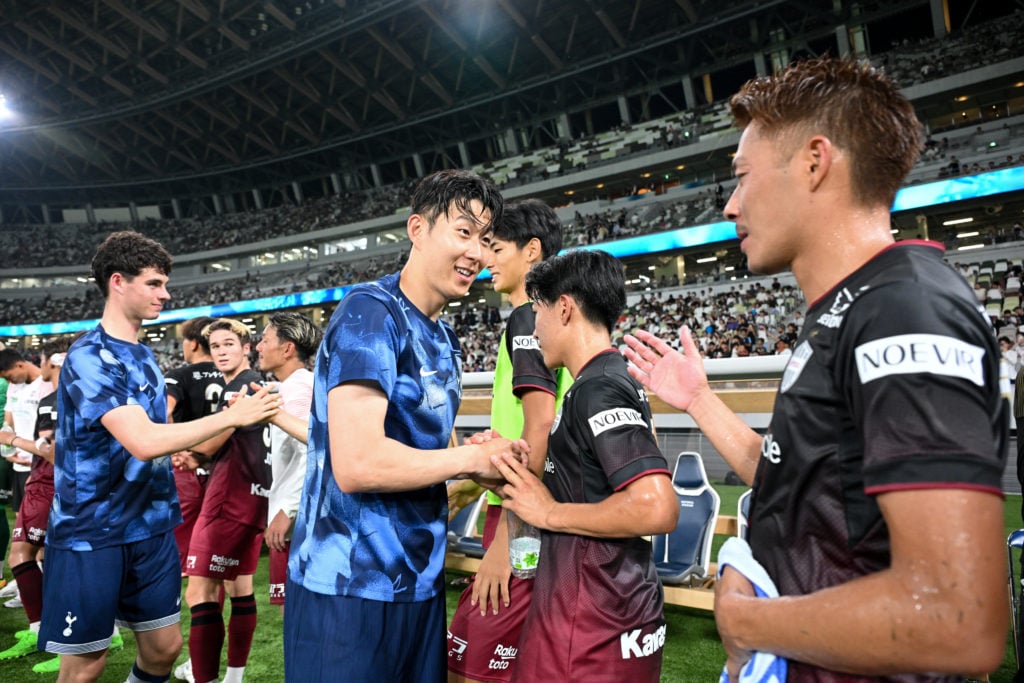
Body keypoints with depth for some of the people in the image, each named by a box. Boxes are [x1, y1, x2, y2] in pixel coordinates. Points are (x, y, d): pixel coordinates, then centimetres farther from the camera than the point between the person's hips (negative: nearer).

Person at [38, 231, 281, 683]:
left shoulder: (143, 355, 8)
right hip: (90, 532, -7)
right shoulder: (89, 357, -18)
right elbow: (144, 442, -30)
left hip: (150, 526, 7)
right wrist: (233, 416, -26)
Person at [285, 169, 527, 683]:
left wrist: (492, 467, -3)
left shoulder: (444, 340, 9)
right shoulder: (370, 313, -17)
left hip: (419, 581, 8)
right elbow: (357, 464, -27)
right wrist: (473, 458, -15)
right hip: (350, 585, -8)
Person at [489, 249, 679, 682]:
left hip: (593, 625, -9)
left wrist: (550, 513, -17)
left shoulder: (598, 388, -19)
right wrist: (509, 468, 10)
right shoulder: (614, 382, 10)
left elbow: (657, 508, -28)